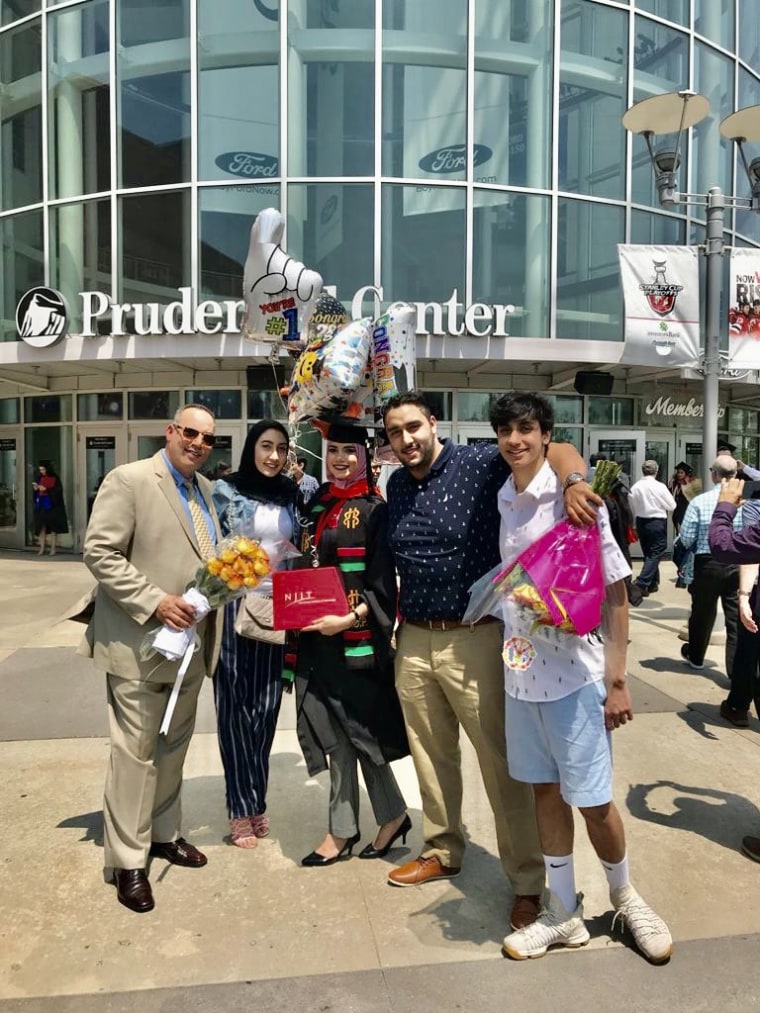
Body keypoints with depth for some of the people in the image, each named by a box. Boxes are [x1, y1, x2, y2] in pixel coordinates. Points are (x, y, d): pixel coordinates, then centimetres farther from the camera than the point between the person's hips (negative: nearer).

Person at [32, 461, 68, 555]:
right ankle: (42, 547, 1)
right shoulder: (40, 479, 11)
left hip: (52, 505, -4)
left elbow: (58, 491, -12)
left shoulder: (55, 479, -3)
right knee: (41, 526, -1)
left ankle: (53, 548, 2)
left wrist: (46, 489, -18)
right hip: (41, 505, 4)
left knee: (53, 527, -1)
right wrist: (36, 489, -6)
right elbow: (36, 493, 15)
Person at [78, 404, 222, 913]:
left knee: (174, 745, 18)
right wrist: (154, 602, -22)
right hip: (141, 642, -7)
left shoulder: (205, 489, 12)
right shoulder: (128, 480, -11)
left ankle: (164, 833, 36)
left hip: (190, 642, 7)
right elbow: (100, 552, -16)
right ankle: (128, 860, 18)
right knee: (135, 751, 3)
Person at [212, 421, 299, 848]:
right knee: (236, 707, 5)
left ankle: (256, 801, 26)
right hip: (235, 605, -4)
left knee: (266, 707, 11)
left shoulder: (291, 494, 8)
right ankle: (242, 807, 17)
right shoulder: (226, 490, -4)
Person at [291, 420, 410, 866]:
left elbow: (383, 581, -11)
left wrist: (349, 619, -20)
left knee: (356, 728, 3)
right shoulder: (317, 505, 11)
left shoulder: (374, 509, -7)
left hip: (357, 635, -6)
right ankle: (344, 828, 27)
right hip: (318, 634, 6)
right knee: (336, 731, 12)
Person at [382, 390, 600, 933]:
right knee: (432, 756, 19)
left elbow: (558, 451, -17)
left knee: (501, 761, 4)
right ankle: (442, 852, 39)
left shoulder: (478, 464, -10)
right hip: (413, 641, 6)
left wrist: (573, 482, -39)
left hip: (474, 639, -6)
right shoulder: (396, 485, 9)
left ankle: (528, 882, 20)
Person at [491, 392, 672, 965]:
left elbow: (614, 591, -10)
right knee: (545, 790, 15)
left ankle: (624, 896, 35)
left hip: (574, 674, -5)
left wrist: (617, 680, -11)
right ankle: (564, 914, 31)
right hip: (521, 670, 5)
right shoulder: (504, 501, 4)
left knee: (593, 801, 6)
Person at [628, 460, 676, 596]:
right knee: (656, 553, -1)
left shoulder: (635, 487, -4)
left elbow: (632, 508, 4)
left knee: (648, 553, 16)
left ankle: (652, 583, 24)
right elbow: (672, 506, -4)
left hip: (641, 522, 5)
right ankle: (642, 582, -15)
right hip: (657, 523, -5)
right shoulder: (660, 486, -12)